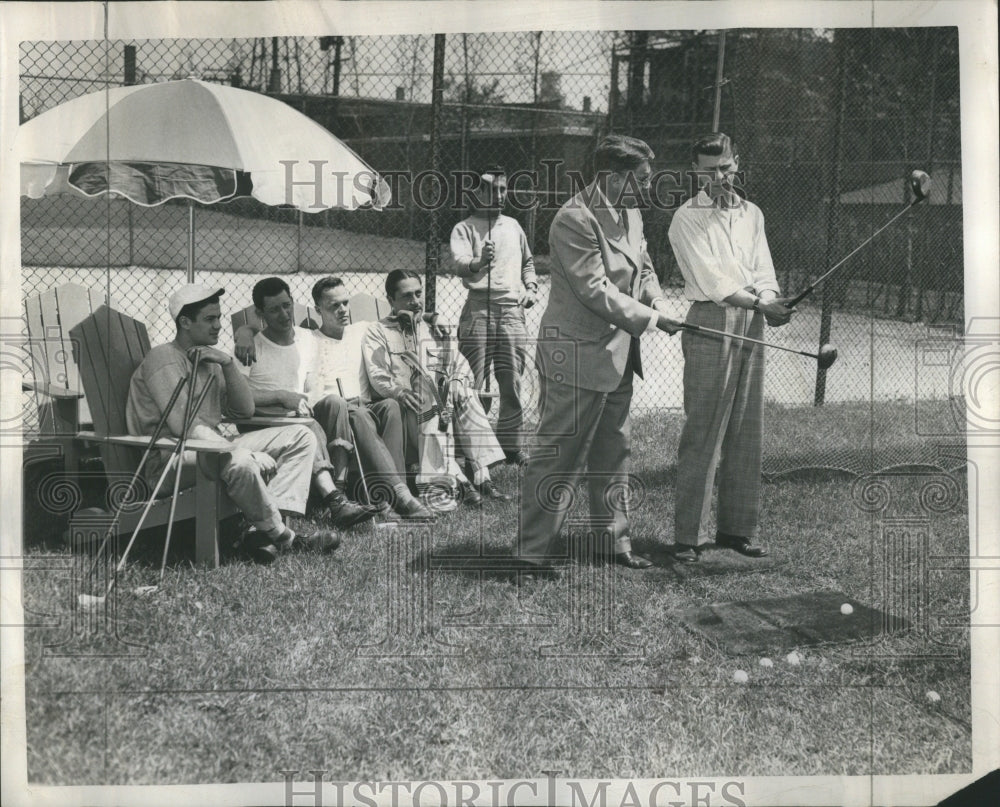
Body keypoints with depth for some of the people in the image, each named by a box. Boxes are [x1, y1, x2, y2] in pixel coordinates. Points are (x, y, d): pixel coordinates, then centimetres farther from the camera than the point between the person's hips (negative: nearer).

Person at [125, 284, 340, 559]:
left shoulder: (210, 358, 17)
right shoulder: (164, 358, -10)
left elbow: (244, 410, 12)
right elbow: (184, 425, -22)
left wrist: (228, 364, -5)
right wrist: (254, 457, -25)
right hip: (171, 458, -9)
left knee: (301, 437, 0)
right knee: (240, 462, -39)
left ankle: (270, 526, -19)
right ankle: (279, 534, -15)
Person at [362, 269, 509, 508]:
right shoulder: (378, 333, 12)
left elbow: (459, 363, 15)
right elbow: (377, 375, -5)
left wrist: (457, 379, -10)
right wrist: (399, 391, -27)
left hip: (437, 402, 4)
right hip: (400, 408, -4)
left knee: (465, 396, -26)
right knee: (430, 407, -35)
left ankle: (482, 477, -34)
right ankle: (457, 481, -49)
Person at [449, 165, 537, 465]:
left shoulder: (513, 226, 20)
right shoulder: (465, 228, 4)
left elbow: (528, 262, 34)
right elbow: (458, 263, -14)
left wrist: (531, 288, 17)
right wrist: (478, 263, -35)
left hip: (512, 311, 4)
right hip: (479, 310, -4)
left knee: (512, 384, 4)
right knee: (475, 385, -6)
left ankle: (512, 445, 11)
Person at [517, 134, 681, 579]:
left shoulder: (630, 214, 10)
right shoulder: (575, 219, -19)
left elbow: (643, 268, 18)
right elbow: (595, 290, -22)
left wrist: (656, 300, -3)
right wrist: (650, 318, -20)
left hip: (617, 356, 10)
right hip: (577, 355, -10)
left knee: (614, 454, 18)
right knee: (559, 457, -3)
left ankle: (614, 542, 31)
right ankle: (533, 554, 7)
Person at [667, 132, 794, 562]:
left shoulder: (752, 213, 19)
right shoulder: (687, 218, 0)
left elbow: (763, 269, 11)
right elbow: (711, 280, -10)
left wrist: (770, 302, -11)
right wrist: (759, 303, -19)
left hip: (753, 324, 6)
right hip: (710, 322, -6)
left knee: (746, 430, 7)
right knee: (702, 432, -8)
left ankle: (737, 527, 15)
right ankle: (689, 535, -4)